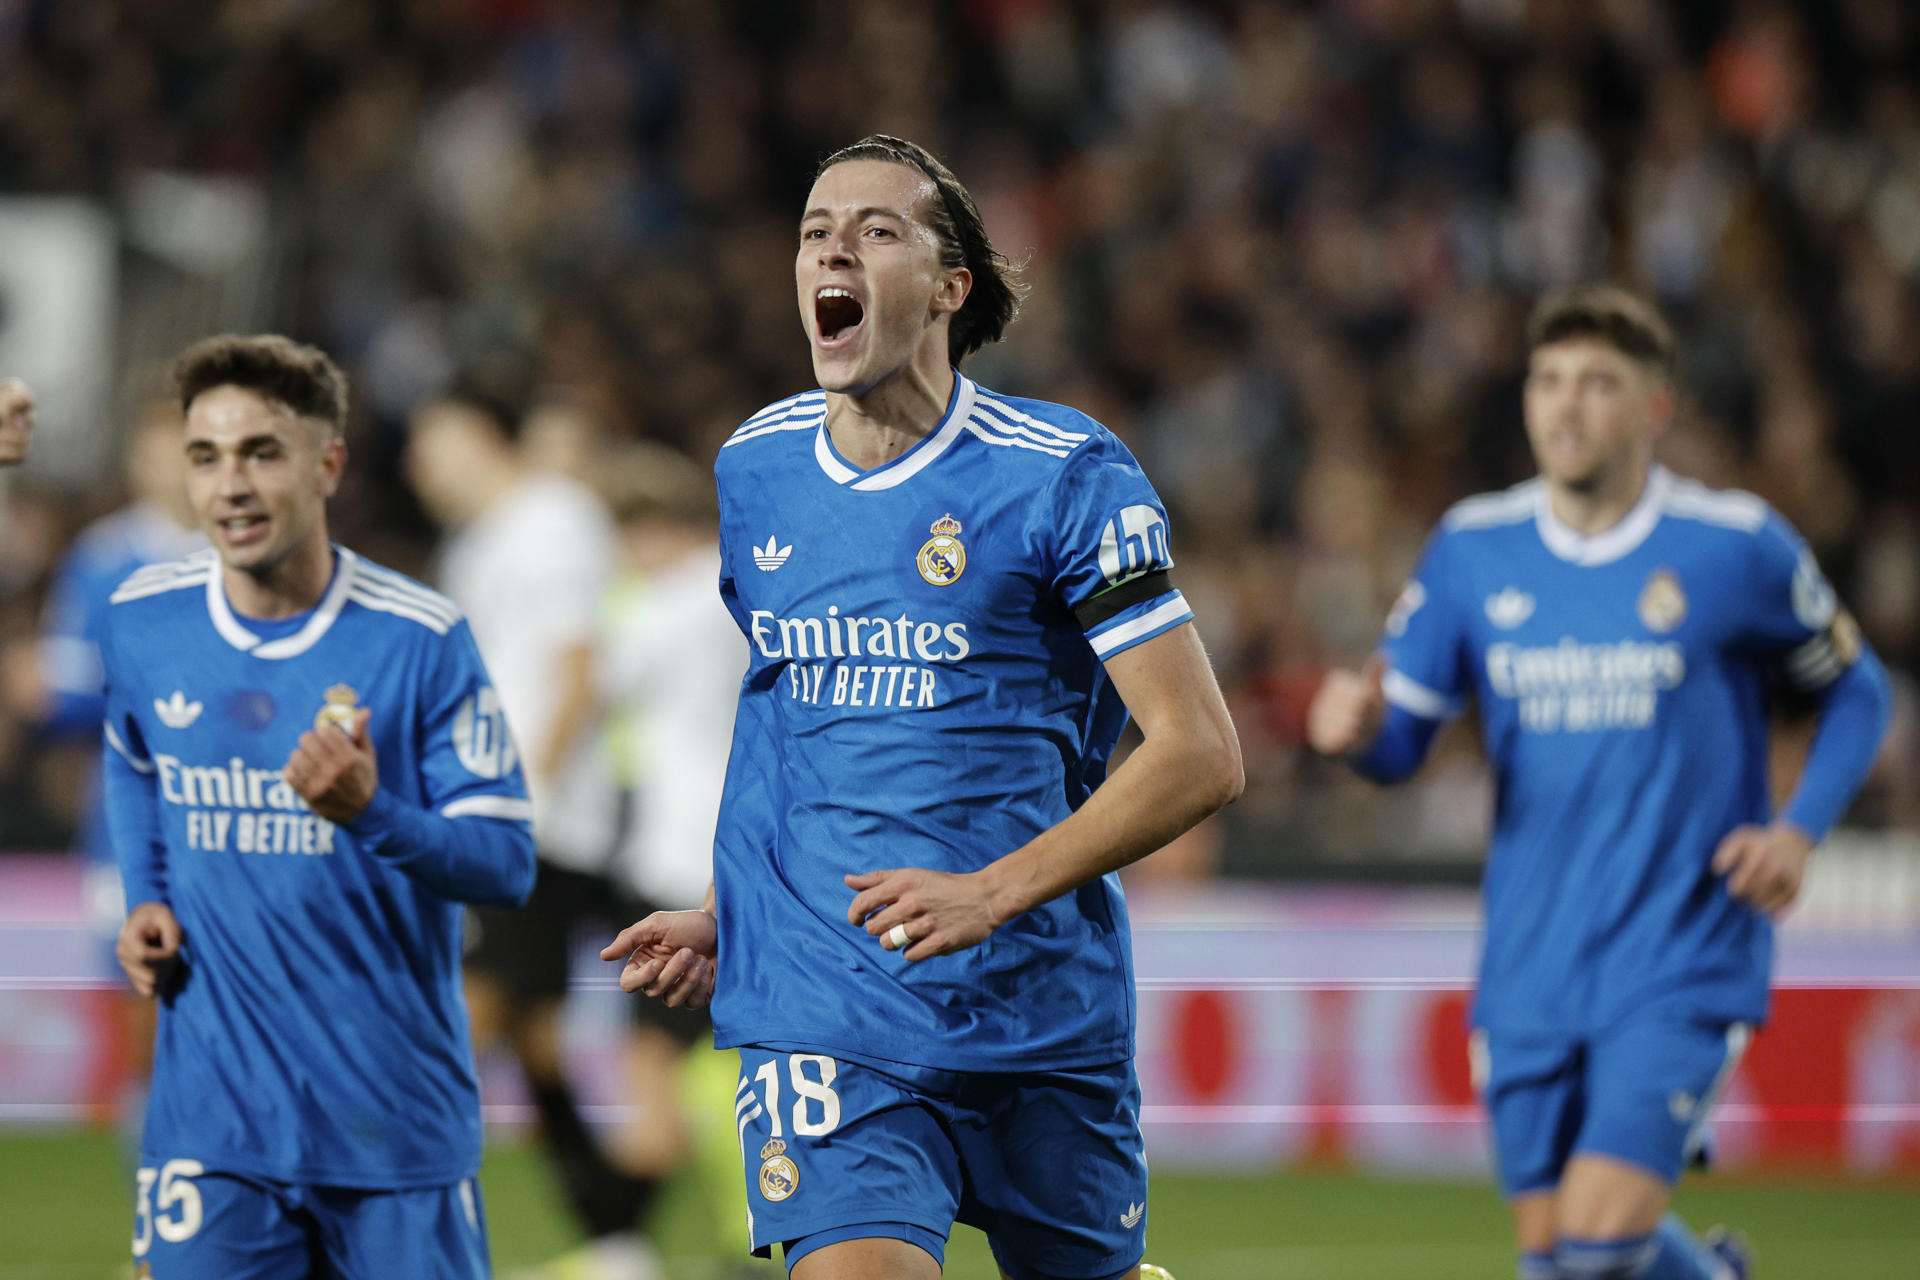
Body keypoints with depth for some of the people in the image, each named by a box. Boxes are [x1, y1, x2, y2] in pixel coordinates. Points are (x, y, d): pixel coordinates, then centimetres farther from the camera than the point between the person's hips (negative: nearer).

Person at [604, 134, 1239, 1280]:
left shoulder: (1066, 477, -7)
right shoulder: (754, 468, 9)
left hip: (1042, 1007, -2)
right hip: (817, 1020, 2)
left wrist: (993, 893, -19)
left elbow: (1202, 754, -10)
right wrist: (728, 916, 16)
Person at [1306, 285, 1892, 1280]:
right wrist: (1358, 729, -17)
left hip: (1680, 963, -4)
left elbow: (1855, 690, 8)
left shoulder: (1735, 546, -5)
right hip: (1530, 967, 4)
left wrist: (1799, 831, -7)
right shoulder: (1472, 548, 3)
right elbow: (1401, 740, 7)